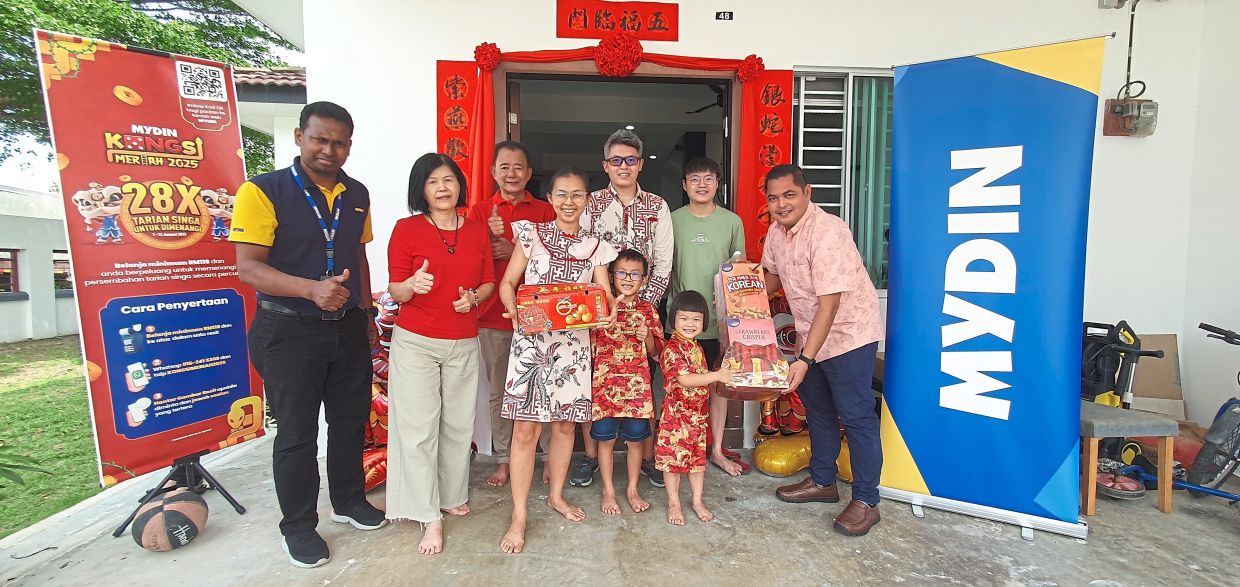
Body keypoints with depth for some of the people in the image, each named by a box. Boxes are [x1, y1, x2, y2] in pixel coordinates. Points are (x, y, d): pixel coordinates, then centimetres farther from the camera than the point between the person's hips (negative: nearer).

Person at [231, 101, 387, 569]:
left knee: (350, 419, 16)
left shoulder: (357, 195, 6)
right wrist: (312, 289, -31)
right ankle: (298, 527, 26)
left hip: (349, 328, 5)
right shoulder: (263, 191, -11)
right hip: (290, 331, -5)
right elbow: (249, 268, -17)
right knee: (297, 432, 7)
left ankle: (349, 501, 37)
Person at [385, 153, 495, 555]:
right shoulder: (407, 229, -4)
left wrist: (474, 298, -9)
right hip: (415, 343, -3)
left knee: (459, 424, 11)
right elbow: (395, 291, -3)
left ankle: (453, 495, 31)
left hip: (463, 344, 3)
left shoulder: (477, 231, 6)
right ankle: (430, 517, 12)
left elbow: (489, 281, 12)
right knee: (419, 429, -1)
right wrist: (412, 285, -25)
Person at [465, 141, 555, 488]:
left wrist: (516, 251, -16)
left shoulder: (545, 211, 5)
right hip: (494, 314, 2)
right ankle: (503, 460, 21)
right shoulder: (481, 212, 8)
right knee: (499, 391, 9)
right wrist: (489, 236, -18)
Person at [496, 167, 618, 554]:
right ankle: (519, 517, 9)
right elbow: (508, 283, 3)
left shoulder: (595, 247, 9)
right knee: (526, 429, -3)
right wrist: (514, 311, -17)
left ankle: (556, 495, 33)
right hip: (530, 340, -3)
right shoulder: (531, 235, 2)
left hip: (573, 342, 3)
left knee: (565, 423, 12)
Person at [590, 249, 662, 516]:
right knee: (606, 438, 8)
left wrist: (648, 337, -11)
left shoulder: (648, 309, 5)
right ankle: (608, 491, 26)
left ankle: (633, 489, 29)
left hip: (637, 383, 1)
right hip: (606, 382, -1)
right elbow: (591, 344, -1)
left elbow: (655, 351, 11)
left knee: (635, 438, 10)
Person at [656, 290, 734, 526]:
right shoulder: (672, 347, -17)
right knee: (673, 456, 4)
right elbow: (683, 379, -27)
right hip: (676, 411, -7)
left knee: (698, 456, 15)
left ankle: (698, 501, 29)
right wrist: (717, 376, -28)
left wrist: (723, 375, 12)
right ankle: (674, 503, 19)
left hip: (698, 411, 8)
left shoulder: (696, 347, 11)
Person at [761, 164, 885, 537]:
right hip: (812, 334, 9)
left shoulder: (827, 232, -27)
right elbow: (772, 276, 17)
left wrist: (805, 359, -32)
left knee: (856, 416, -1)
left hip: (849, 333, -9)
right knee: (817, 408, 18)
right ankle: (822, 481, 36)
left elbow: (829, 303, -30)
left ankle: (866, 501, 14)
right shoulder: (777, 230, -1)